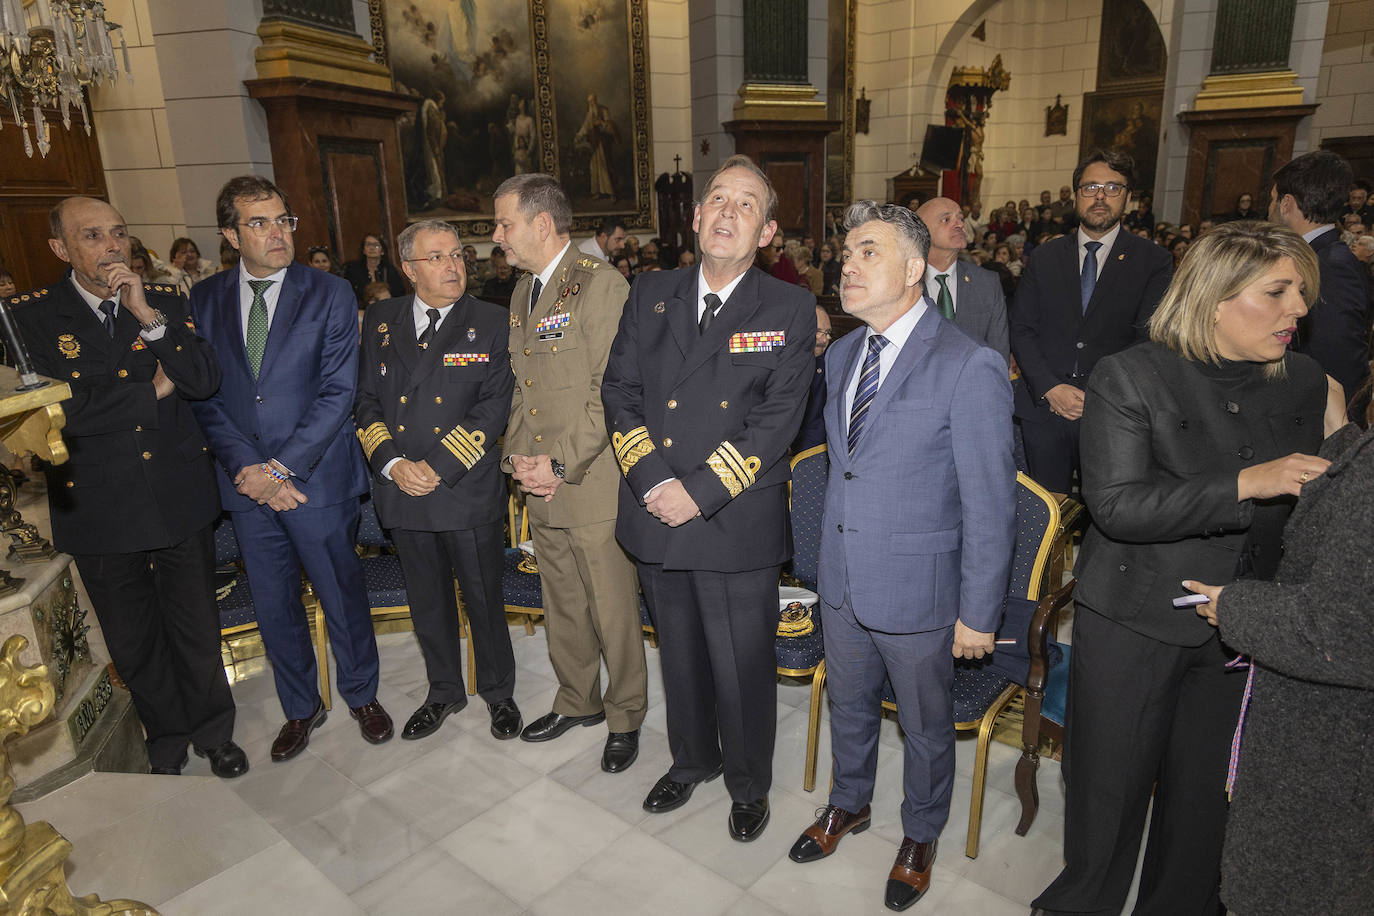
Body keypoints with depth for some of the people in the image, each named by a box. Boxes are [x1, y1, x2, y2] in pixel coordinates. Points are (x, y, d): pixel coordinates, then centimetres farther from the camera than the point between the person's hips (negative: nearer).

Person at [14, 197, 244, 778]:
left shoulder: (165, 301, 3)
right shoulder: (31, 317, -5)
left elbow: (205, 380, -9)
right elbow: (54, 408, -17)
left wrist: (149, 317, -19)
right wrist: (153, 390, -12)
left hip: (180, 498, 1)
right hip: (100, 508, -1)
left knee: (198, 629, 13)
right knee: (134, 643, 15)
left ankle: (214, 732, 35)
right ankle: (166, 745, 37)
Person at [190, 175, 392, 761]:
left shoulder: (330, 294, -5)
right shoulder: (204, 300, 5)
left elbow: (338, 391, -10)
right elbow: (204, 395, 2)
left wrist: (282, 467, -14)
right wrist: (247, 469, -10)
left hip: (317, 479, -3)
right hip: (246, 485, 3)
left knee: (342, 597, 9)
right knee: (273, 605, 15)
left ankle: (361, 695, 33)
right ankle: (300, 707, 36)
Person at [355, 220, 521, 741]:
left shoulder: (491, 323, -4)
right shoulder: (381, 321, 7)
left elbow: (494, 406, -9)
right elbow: (366, 400, 7)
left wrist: (439, 467, -16)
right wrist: (391, 463, -9)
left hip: (469, 489, -3)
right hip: (402, 493, 4)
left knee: (484, 599, 9)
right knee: (427, 601, 17)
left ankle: (498, 692, 32)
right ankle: (444, 692, 38)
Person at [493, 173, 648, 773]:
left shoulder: (600, 284, -12)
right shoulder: (523, 291, 15)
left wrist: (561, 464, -16)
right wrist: (517, 455, 3)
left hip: (593, 484, -8)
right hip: (540, 487, 8)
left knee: (613, 610, 5)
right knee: (562, 604, 20)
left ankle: (624, 717, 26)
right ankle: (578, 700, 39)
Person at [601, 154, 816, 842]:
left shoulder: (790, 310, -5)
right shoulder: (649, 297, 5)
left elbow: (776, 420, -13)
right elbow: (619, 393, 1)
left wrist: (700, 493, -18)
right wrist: (654, 482, -12)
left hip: (738, 525, -3)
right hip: (655, 517, 4)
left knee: (743, 668, 11)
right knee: (680, 656, 22)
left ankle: (748, 783, 38)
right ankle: (691, 760, 47)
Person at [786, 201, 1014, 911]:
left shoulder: (970, 367, -19)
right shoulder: (841, 354, 4)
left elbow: (990, 505, -16)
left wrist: (979, 614, -13)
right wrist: (831, 553, 14)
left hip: (917, 593, -6)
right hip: (842, 582, 6)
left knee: (925, 725, 17)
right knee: (848, 704, 25)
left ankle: (920, 835, 45)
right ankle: (849, 804, 52)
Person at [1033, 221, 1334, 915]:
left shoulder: (1303, 382, 5)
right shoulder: (1129, 376, -11)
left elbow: (1306, 505, 14)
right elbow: (1117, 505, -20)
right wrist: (1243, 484, -26)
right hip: (1135, 620, -4)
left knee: (1206, 791, 16)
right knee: (1111, 783, 12)